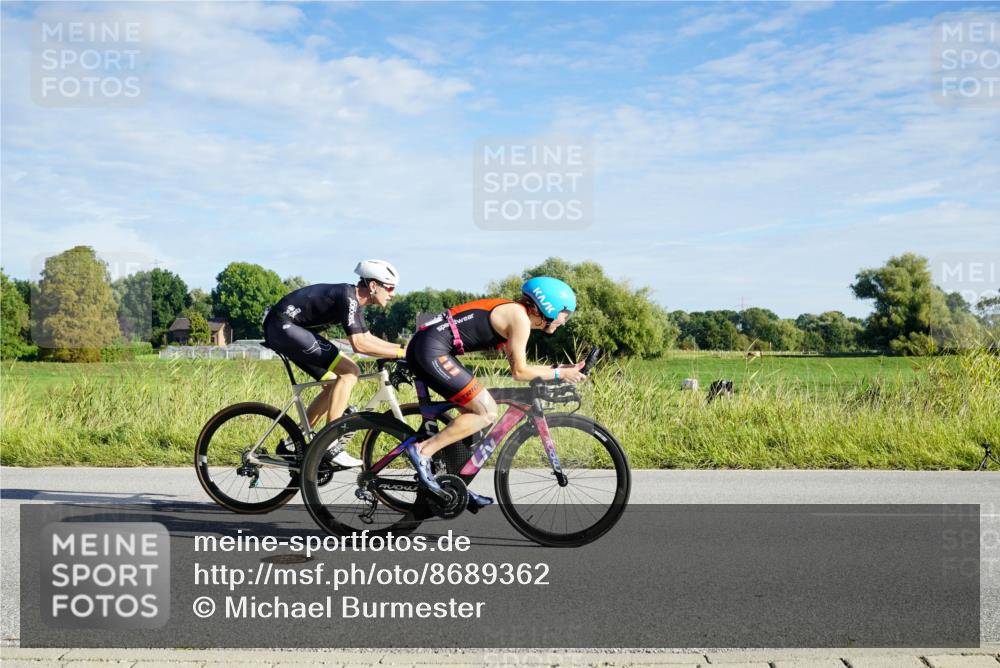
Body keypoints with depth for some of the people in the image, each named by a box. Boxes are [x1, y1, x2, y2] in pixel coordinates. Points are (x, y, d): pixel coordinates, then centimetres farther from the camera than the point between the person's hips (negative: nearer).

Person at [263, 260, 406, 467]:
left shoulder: (355, 301, 12)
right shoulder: (347, 296, -18)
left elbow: (368, 338, 22)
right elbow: (359, 344, -26)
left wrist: (404, 347, 14)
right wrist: (401, 353, -22)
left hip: (279, 330, 11)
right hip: (284, 327, -11)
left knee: (335, 384, 12)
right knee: (350, 371, -15)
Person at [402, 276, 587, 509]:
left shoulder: (511, 313, 20)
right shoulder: (519, 317, -8)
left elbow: (518, 366, 23)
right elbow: (520, 372, -8)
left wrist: (558, 368, 19)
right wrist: (559, 374, 2)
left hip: (422, 348, 10)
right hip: (431, 350, -10)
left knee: (474, 411, 15)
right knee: (487, 412, -7)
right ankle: (422, 450, -8)